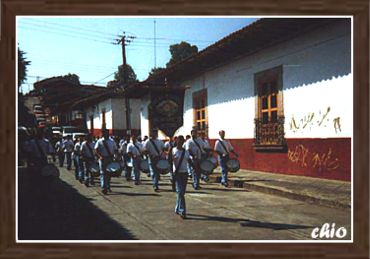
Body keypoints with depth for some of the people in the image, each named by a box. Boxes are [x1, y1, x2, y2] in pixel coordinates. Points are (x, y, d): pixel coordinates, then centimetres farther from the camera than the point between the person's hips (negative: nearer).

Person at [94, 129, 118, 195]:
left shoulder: (112, 141, 8)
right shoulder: (99, 142, 0)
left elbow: (116, 150, 11)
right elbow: (96, 150, -8)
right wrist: (100, 156, -22)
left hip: (110, 159, 3)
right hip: (103, 159, -3)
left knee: (109, 173, 10)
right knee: (103, 173, -7)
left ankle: (108, 187, 24)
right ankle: (103, 188, -11)